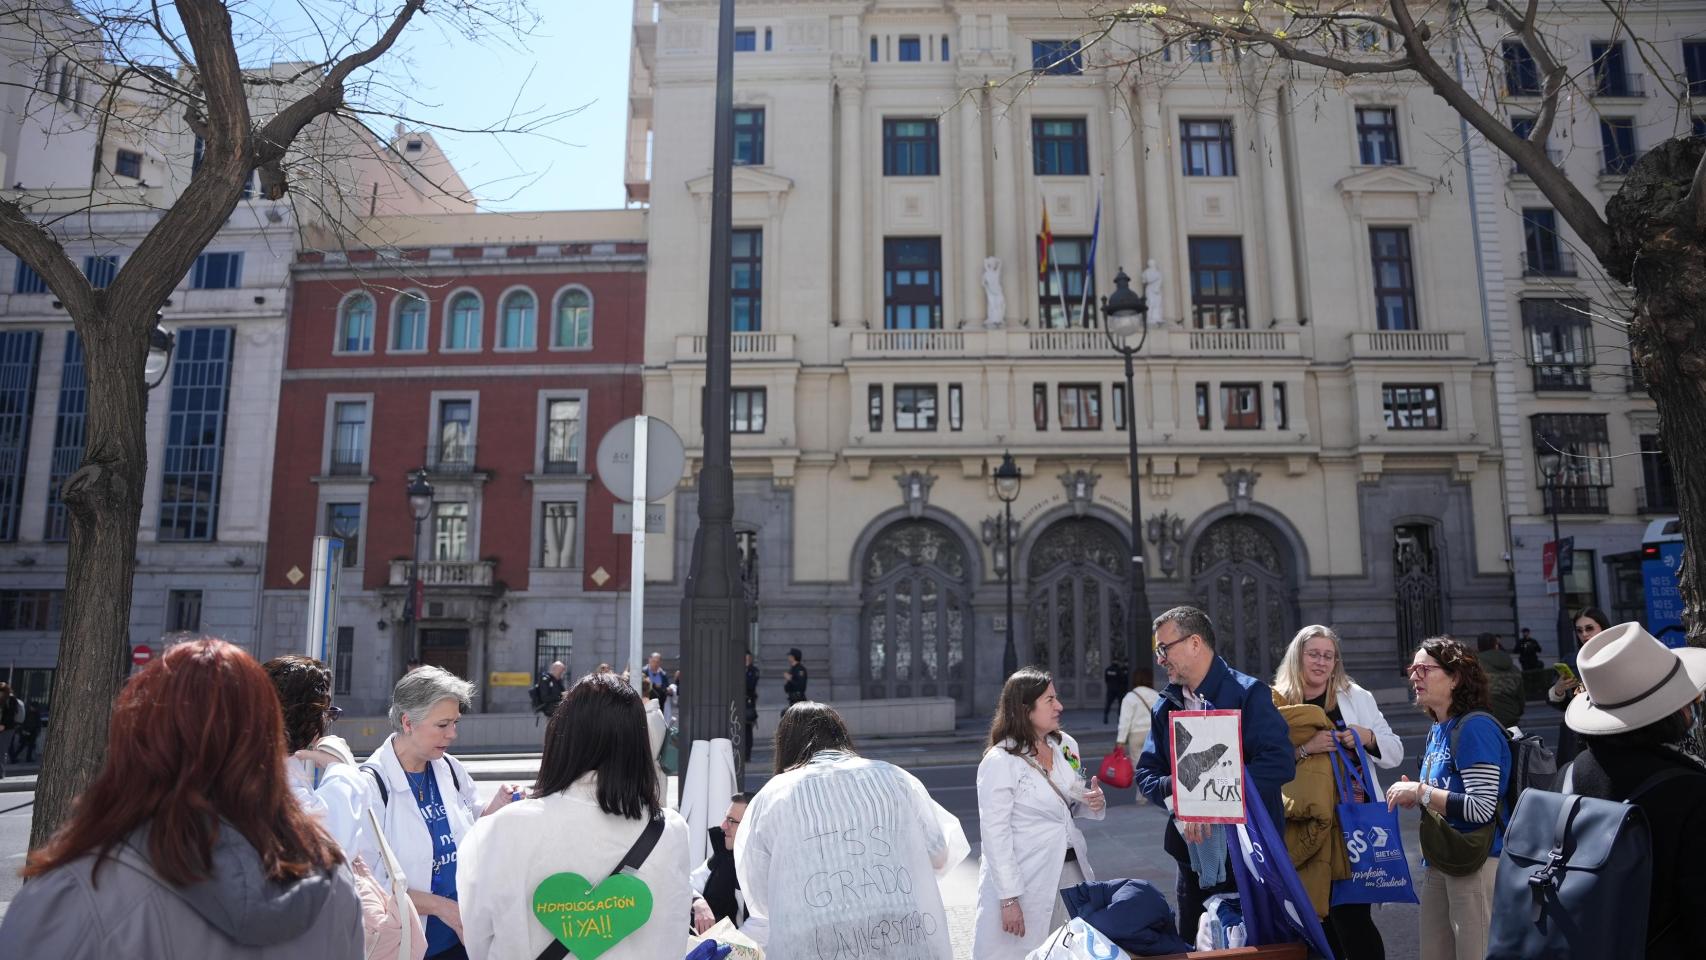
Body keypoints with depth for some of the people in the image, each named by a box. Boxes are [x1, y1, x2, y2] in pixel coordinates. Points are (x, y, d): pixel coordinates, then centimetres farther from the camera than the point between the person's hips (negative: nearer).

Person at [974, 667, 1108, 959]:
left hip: (1071, 870, 6)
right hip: (1026, 880, -6)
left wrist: (1094, 803, -3)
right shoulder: (999, 762, -15)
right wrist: (1009, 899, -16)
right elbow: (995, 834, -15)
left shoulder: (1067, 746, 4)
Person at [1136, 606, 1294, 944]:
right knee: (1192, 948, 15)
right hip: (1192, 854, 6)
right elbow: (1146, 772, 8)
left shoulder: (1248, 693, -9)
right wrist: (1174, 792, -14)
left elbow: (1280, 762, -20)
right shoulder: (1165, 705, 10)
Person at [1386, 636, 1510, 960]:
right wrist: (1414, 797, 5)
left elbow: (1481, 808, -21)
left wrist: (1421, 791, -19)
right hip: (1438, 862, 9)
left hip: (1476, 861, -9)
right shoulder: (1436, 733, 10)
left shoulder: (1475, 727, -15)